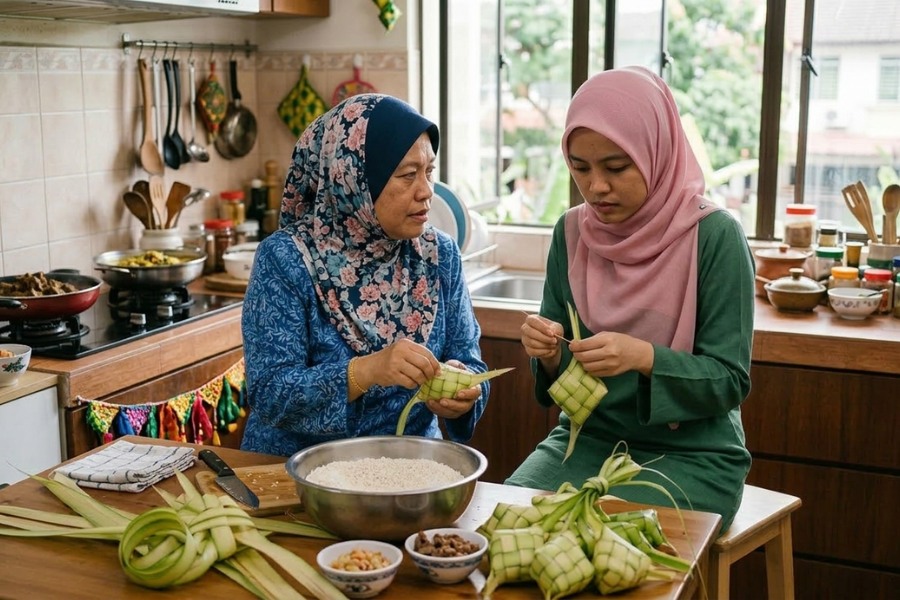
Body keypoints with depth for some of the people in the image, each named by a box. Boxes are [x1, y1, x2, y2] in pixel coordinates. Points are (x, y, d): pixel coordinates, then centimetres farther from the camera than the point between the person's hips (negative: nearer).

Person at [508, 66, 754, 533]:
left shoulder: (714, 236, -13)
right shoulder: (572, 232, 0)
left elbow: (730, 381, -12)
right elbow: (560, 370, 7)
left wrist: (645, 357, -29)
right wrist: (549, 353, -17)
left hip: (690, 452, -4)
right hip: (589, 437, 4)